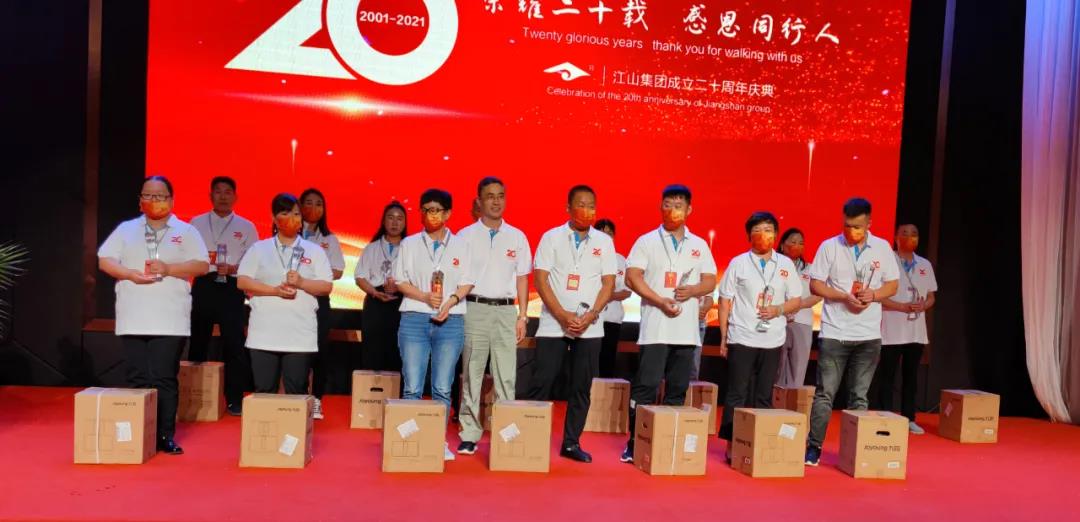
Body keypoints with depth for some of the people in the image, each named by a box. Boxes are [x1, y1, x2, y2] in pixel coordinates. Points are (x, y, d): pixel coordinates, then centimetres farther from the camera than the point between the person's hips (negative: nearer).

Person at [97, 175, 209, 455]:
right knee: (137, 380, 5)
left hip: (170, 321, -2)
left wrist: (169, 269, -14)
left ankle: (165, 436, 4)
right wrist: (132, 274, -11)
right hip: (133, 319, 2)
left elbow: (202, 265, 0)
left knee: (165, 380, -2)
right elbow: (104, 261, 6)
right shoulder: (126, 229, 13)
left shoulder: (185, 231, 8)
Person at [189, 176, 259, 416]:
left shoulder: (246, 227, 9)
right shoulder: (196, 223, 12)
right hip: (203, 286, 2)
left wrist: (233, 268, -14)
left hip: (231, 288, -1)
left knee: (234, 343, -4)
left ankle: (235, 399, 3)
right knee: (198, 340, 8)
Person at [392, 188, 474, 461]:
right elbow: (400, 281, 5)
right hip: (414, 319, 0)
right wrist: (425, 297, -11)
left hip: (451, 321, 0)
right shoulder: (409, 244, 9)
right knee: (412, 387, -1)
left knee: (443, 388, 2)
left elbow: (467, 284, 6)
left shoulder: (460, 245, 9)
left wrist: (451, 301, -13)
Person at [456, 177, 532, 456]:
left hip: (506, 310, 2)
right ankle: (469, 435, 9)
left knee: (506, 376, 1)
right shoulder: (466, 235, 5)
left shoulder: (517, 237, 10)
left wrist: (523, 315, 6)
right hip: (475, 309, -1)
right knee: (471, 373, 2)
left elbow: (522, 278, 11)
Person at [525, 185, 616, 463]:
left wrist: (590, 315, -10)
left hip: (590, 326, 2)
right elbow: (540, 279, -3)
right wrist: (563, 315, -12)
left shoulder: (604, 242, 7)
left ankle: (571, 443, 16)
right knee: (541, 383, -2)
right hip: (553, 323, -2)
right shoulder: (551, 237, 2)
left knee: (582, 387, 5)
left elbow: (608, 283, 4)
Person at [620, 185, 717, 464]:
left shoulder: (699, 245, 13)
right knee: (646, 386, -5)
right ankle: (635, 443, 2)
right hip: (655, 327, -4)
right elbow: (633, 277, -6)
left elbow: (710, 281, 12)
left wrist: (693, 290, -10)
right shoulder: (646, 241, 3)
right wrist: (660, 301, -18)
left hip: (687, 329, 4)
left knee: (678, 388, 8)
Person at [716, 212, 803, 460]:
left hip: (772, 340, 2)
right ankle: (731, 444, 8)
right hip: (741, 338, -2)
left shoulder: (786, 264, 7)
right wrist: (723, 337, -1)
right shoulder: (738, 263, 1)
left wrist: (779, 310, -10)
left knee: (764, 396, 8)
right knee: (737, 395, 1)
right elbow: (725, 301, 2)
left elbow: (796, 300, 11)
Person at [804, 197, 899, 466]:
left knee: (860, 396, 9)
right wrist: (845, 296, -17)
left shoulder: (882, 248, 4)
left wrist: (873, 295, -13)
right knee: (825, 393, -1)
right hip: (834, 332, -2)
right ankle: (813, 447, 6)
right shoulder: (829, 247, -3)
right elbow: (815, 285, -3)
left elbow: (892, 285, 8)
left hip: (869, 334, 2)